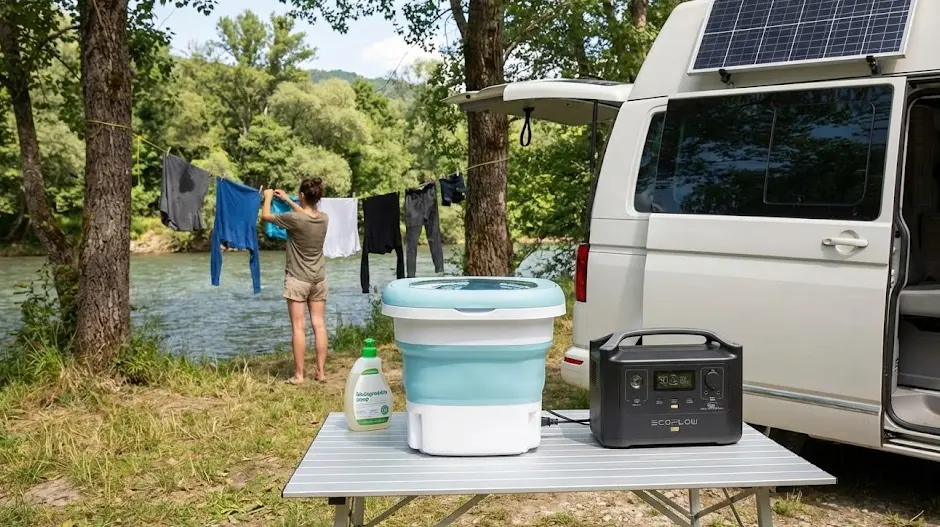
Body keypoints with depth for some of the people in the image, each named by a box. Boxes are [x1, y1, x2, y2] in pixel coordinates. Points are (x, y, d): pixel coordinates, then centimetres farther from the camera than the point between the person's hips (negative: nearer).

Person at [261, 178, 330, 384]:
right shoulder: (324, 218, -2)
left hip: (297, 279, -5)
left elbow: (266, 215, -2)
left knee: (299, 327, -2)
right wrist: (287, 200, 30)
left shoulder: (294, 219, -17)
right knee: (319, 324, 7)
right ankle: (321, 371, 10)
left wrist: (268, 197, 17)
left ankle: (298, 374, 0)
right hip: (318, 279, 5)